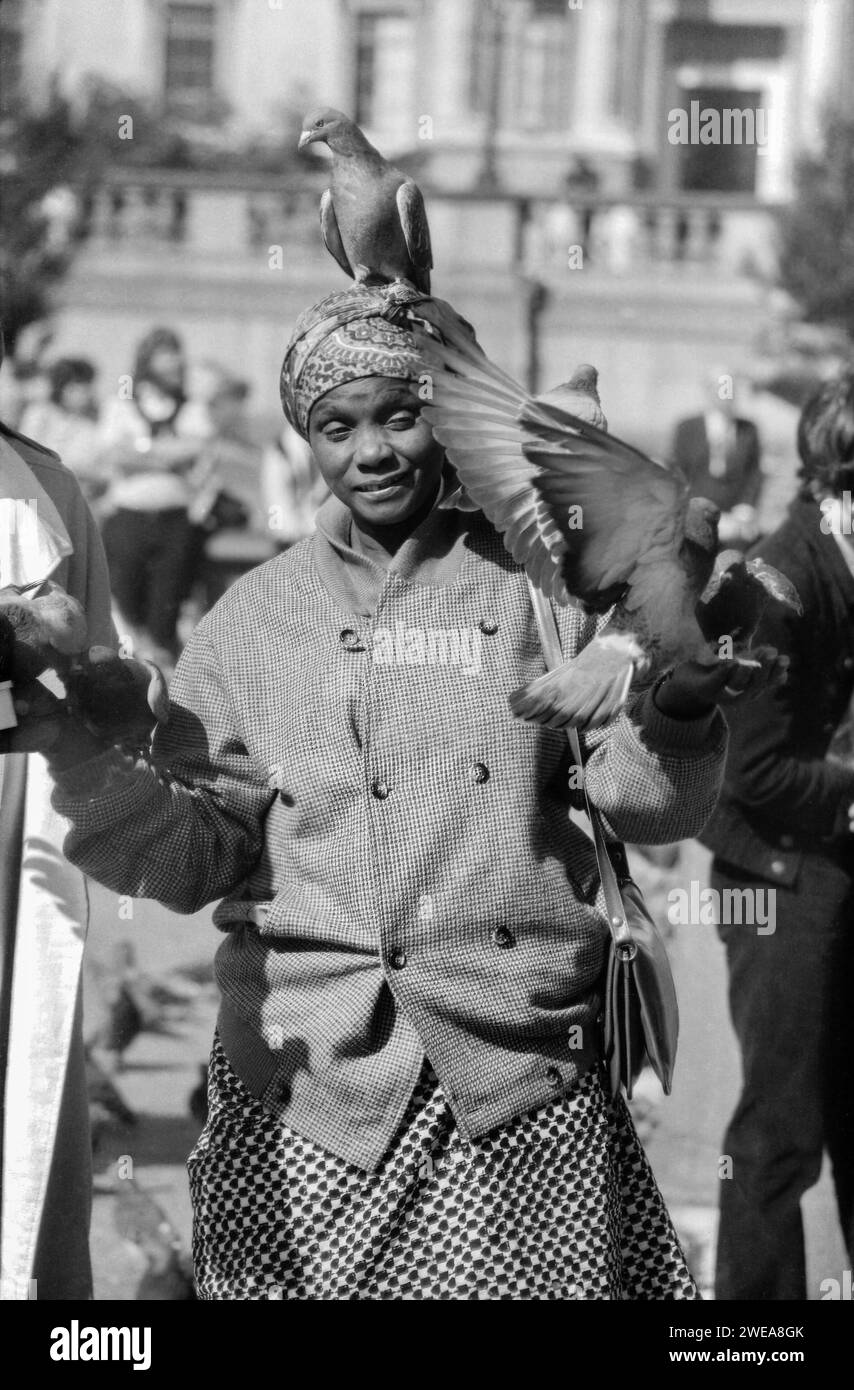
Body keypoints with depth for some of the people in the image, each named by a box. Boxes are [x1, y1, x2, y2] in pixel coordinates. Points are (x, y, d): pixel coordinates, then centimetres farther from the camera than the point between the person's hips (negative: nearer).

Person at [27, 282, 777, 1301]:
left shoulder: (541, 585, 7)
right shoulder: (255, 617, 8)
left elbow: (640, 799, 4)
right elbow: (196, 855, 4)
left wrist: (674, 720, -16)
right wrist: (72, 751, -11)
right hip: (309, 1093, 0)